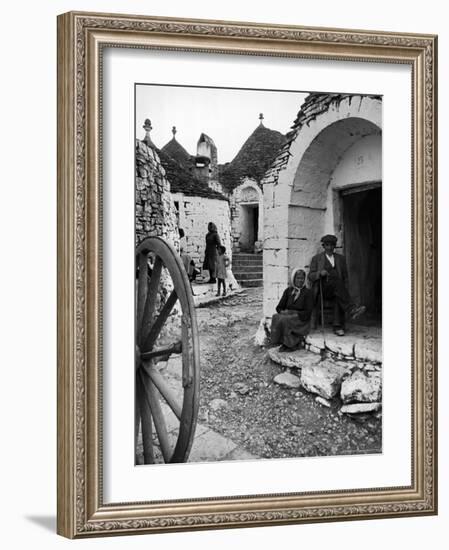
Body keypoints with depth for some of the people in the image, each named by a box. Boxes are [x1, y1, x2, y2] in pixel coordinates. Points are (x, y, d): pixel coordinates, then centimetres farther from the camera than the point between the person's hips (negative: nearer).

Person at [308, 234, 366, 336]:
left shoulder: (341, 258, 19)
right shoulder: (316, 258, 11)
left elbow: (345, 276, 18)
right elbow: (311, 276, 4)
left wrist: (344, 291, -1)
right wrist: (320, 273, -18)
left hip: (336, 288, 2)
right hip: (323, 289, -2)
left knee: (339, 297, -35)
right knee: (337, 282, -35)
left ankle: (338, 326, -43)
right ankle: (351, 310, -48)